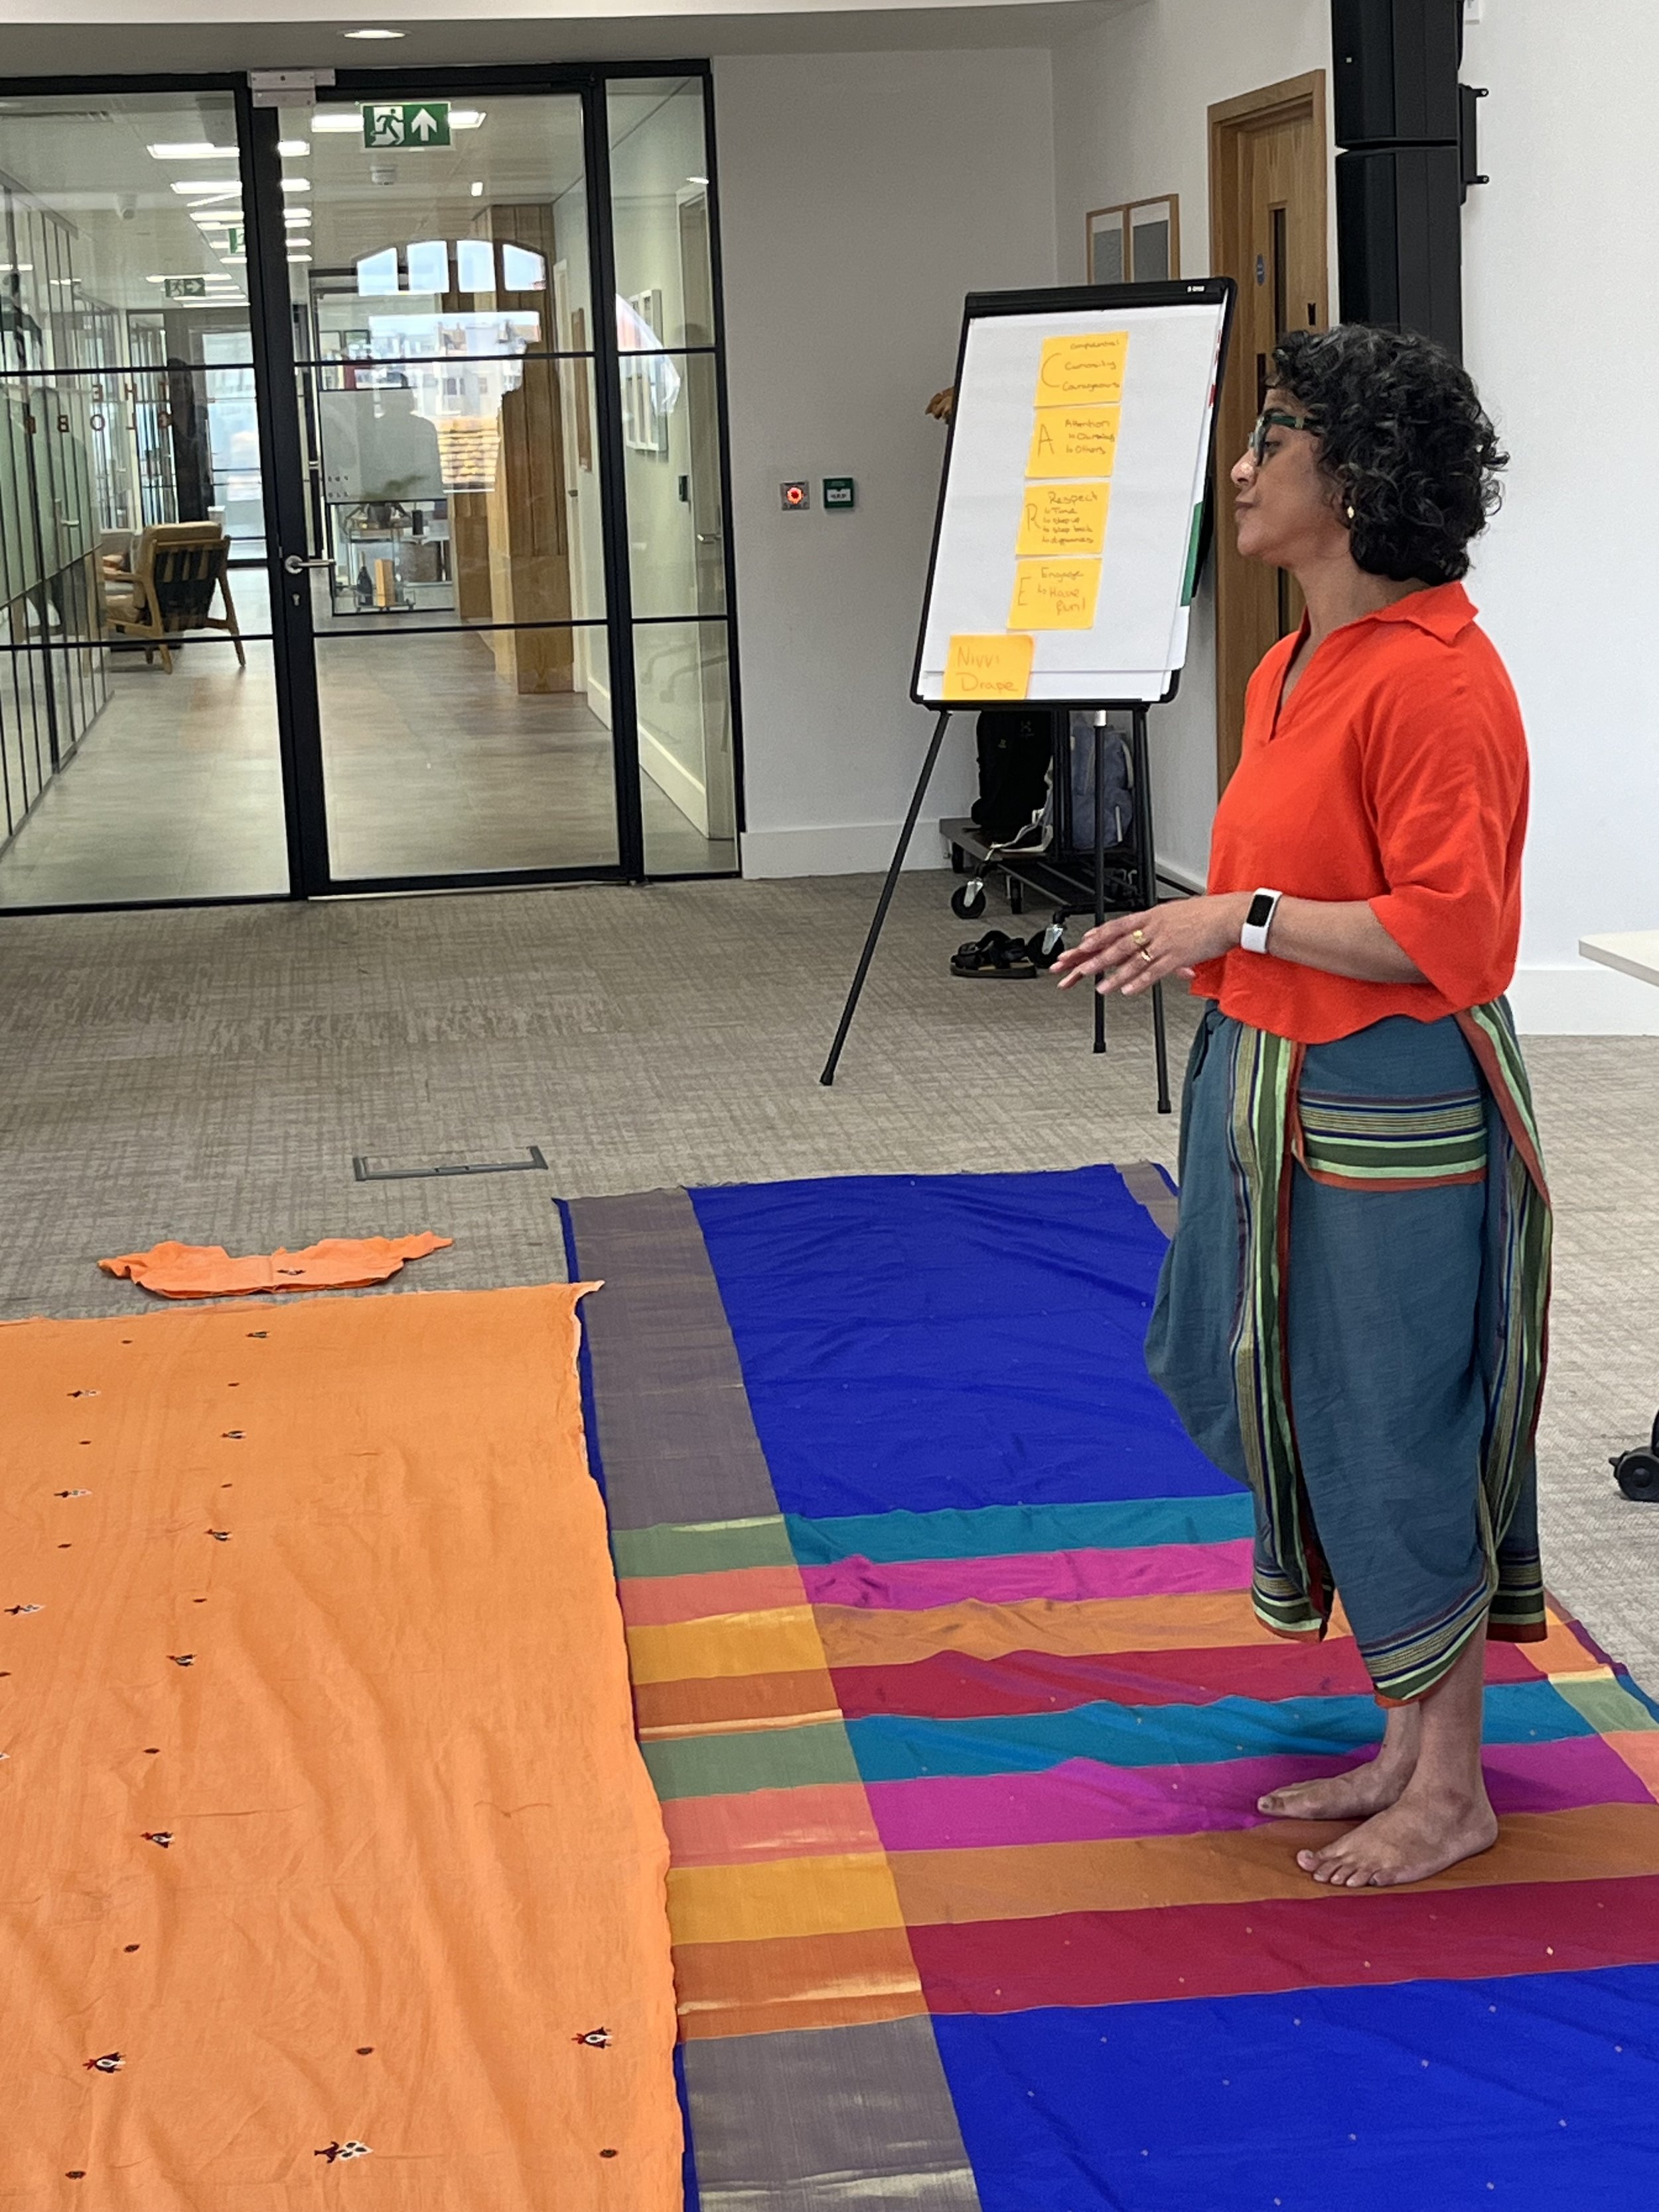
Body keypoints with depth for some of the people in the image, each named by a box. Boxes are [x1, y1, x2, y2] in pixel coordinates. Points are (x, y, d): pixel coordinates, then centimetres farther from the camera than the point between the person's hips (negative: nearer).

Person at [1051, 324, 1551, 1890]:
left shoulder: (1432, 678, -20)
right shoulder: (1290, 669, 11)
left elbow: (1448, 932, -24)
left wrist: (1242, 921, -23)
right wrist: (1190, 941, 13)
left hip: (1394, 1124, -10)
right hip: (1276, 1100, 10)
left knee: (1399, 1441, 1)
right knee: (1312, 1429, 17)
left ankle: (1451, 1791, 18)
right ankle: (1405, 1749, 32)